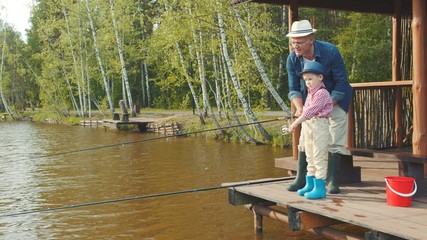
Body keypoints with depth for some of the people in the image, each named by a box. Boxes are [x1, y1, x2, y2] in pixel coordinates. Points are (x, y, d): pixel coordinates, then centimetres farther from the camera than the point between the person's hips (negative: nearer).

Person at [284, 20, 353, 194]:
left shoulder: (330, 52, -27)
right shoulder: (292, 60, -16)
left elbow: (341, 83, -22)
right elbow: (294, 89, -10)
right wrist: (299, 108, -30)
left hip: (335, 99, -3)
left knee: (335, 140, -5)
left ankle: (332, 180, 4)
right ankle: (301, 178, 11)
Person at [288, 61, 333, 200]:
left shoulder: (322, 93, -14)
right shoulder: (310, 93, 15)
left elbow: (310, 111, -22)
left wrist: (296, 122, -23)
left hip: (319, 126, -9)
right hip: (307, 126, 10)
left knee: (318, 158, -6)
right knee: (310, 158, 15)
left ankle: (320, 188, -2)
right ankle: (310, 185, 24)